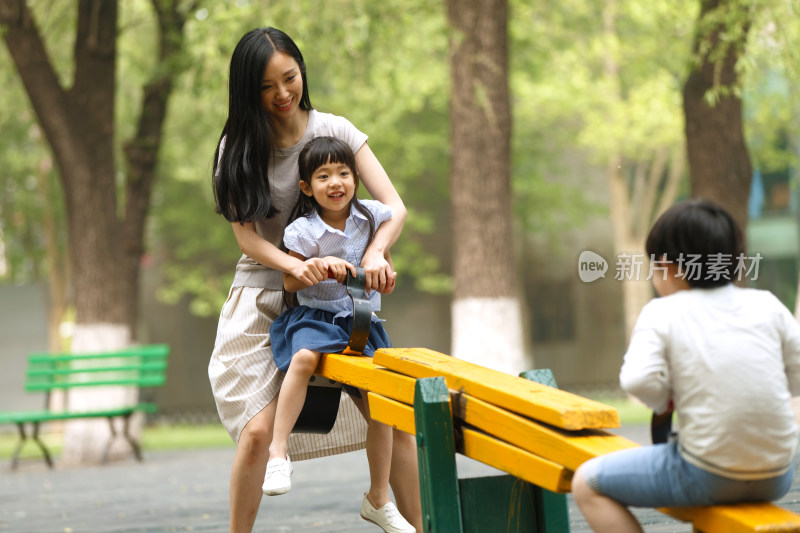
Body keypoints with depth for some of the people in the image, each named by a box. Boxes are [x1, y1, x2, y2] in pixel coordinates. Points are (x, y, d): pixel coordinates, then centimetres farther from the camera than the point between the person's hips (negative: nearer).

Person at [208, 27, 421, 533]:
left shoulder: (335, 130, 0)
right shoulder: (239, 147, -2)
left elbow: (395, 207, -6)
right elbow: (247, 237, -6)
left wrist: (375, 252, -28)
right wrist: (294, 265, -26)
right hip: (263, 301, -1)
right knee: (258, 429, -14)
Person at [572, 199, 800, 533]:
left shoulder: (661, 314, -4)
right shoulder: (767, 305, 6)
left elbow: (639, 381, -20)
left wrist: (663, 400, 1)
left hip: (709, 477, -6)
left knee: (586, 483, 9)